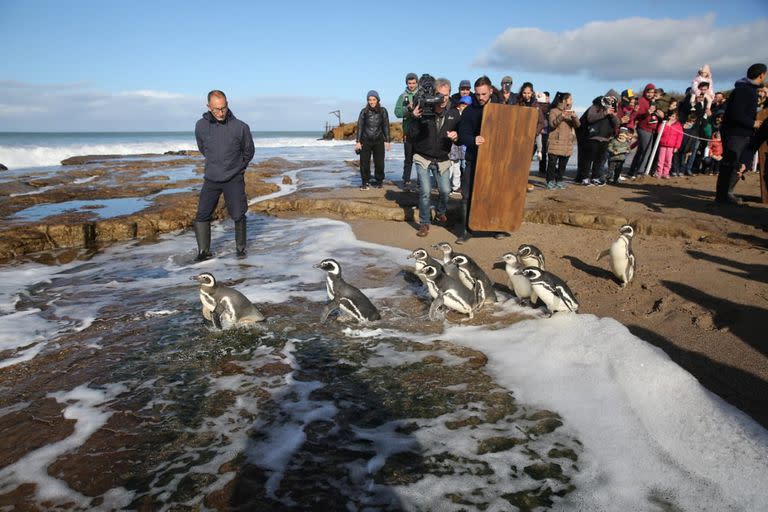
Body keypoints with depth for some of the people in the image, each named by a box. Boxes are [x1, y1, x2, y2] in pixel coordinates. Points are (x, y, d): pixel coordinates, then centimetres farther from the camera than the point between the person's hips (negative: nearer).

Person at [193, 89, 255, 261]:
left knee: (238, 215, -2)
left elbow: (249, 151, 6)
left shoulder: (240, 127, -11)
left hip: (234, 179, -2)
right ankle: (203, 251, 12)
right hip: (211, 179, 2)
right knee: (202, 216, -1)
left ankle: (241, 248, 17)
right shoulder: (201, 126, -3)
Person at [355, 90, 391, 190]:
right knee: (364, 162, -3)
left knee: (379, 162, 0)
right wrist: (358, 141, -3)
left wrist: (387, 141, 1)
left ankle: (379, 181, 15)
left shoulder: (383, 111, 0)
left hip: (378, 141, 0)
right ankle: (365, 182, 7)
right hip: (366, 140, 0)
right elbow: (360, 127, 1)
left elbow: (386, 126, 4)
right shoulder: (364, 111, -1)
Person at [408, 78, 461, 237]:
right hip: (423, 158, -2)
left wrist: (456, 136, -18)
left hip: (442, 159, 3)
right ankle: (424, 223, 8)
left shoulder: (454, 113, -5)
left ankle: (440, 213, 31)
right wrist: (415, 119, -33)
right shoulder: (423, 110, -15)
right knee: (425, 191, -10)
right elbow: (411, 135, -16)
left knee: (445, 190, -1)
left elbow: (460, 134, 5)